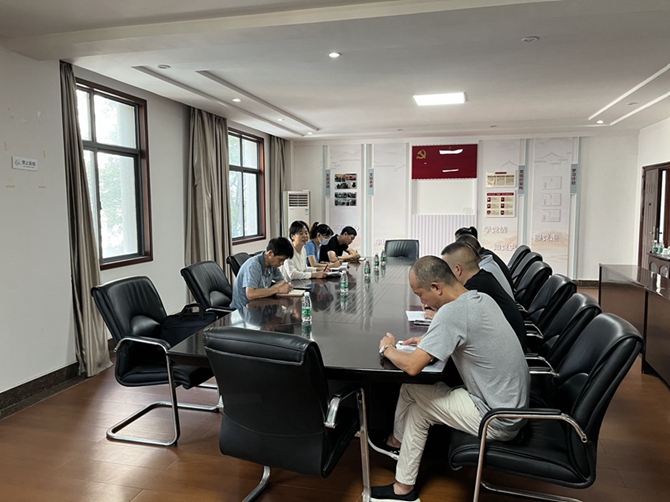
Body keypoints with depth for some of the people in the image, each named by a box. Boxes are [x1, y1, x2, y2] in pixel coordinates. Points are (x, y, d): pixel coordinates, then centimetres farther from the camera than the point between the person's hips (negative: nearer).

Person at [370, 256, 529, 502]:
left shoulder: (452, 311, -27)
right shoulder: (481, 298, 0)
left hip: (498, 419, -8)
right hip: (511, 403, 8)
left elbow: (412, 366, -28)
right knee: (411, 390, 8)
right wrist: (429, 341, 7)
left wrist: (387, 349, -8)